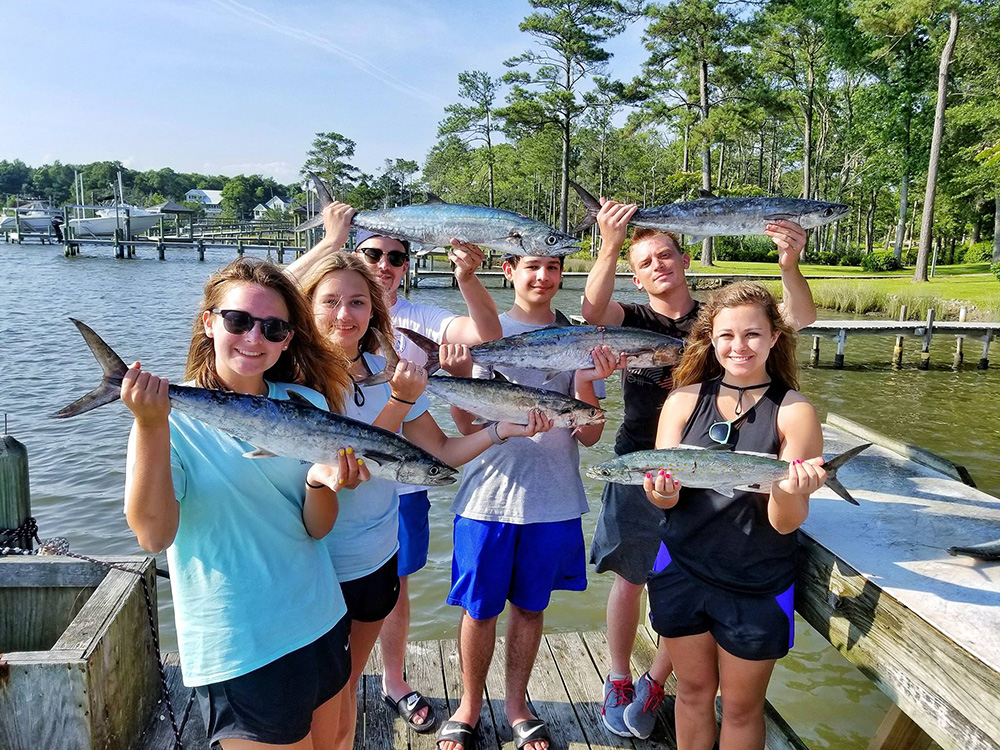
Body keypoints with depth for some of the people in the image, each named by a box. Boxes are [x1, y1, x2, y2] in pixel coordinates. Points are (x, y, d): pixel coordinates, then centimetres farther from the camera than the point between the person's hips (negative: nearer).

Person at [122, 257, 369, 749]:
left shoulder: (307, 404, -1)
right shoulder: (175, 417, -13)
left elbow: (316, 529, -1)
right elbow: (154, 537, -23)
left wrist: (319, 482, -22)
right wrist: (150, 427, -32)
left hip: (321, 623, 5)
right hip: (237, 649, -5)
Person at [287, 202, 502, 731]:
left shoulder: (420, 319, 0)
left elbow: (487, 334, -15)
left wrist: (468, 280, -31)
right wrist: (331, 241, -26)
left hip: (401, 479, 2)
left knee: (396, 585, 17)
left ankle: (394, 682, 39)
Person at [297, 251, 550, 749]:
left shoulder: (389, 371, -2)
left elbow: (440, 453, 0)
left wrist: (503, 429, -11)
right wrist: (400, 401, -30)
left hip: (380, 556, 4)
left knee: (347, 686, 24)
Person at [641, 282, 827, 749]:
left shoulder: (794, 413, -10)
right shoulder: (685, 400, -3)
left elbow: (786, 523, -13)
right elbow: (662, 498, -5)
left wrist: (789, 492, -34)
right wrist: (662, 491, -27)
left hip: (758, 587, -1)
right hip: (683, 570, 2)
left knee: (742, 706, 15)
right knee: (694, 691, 18)